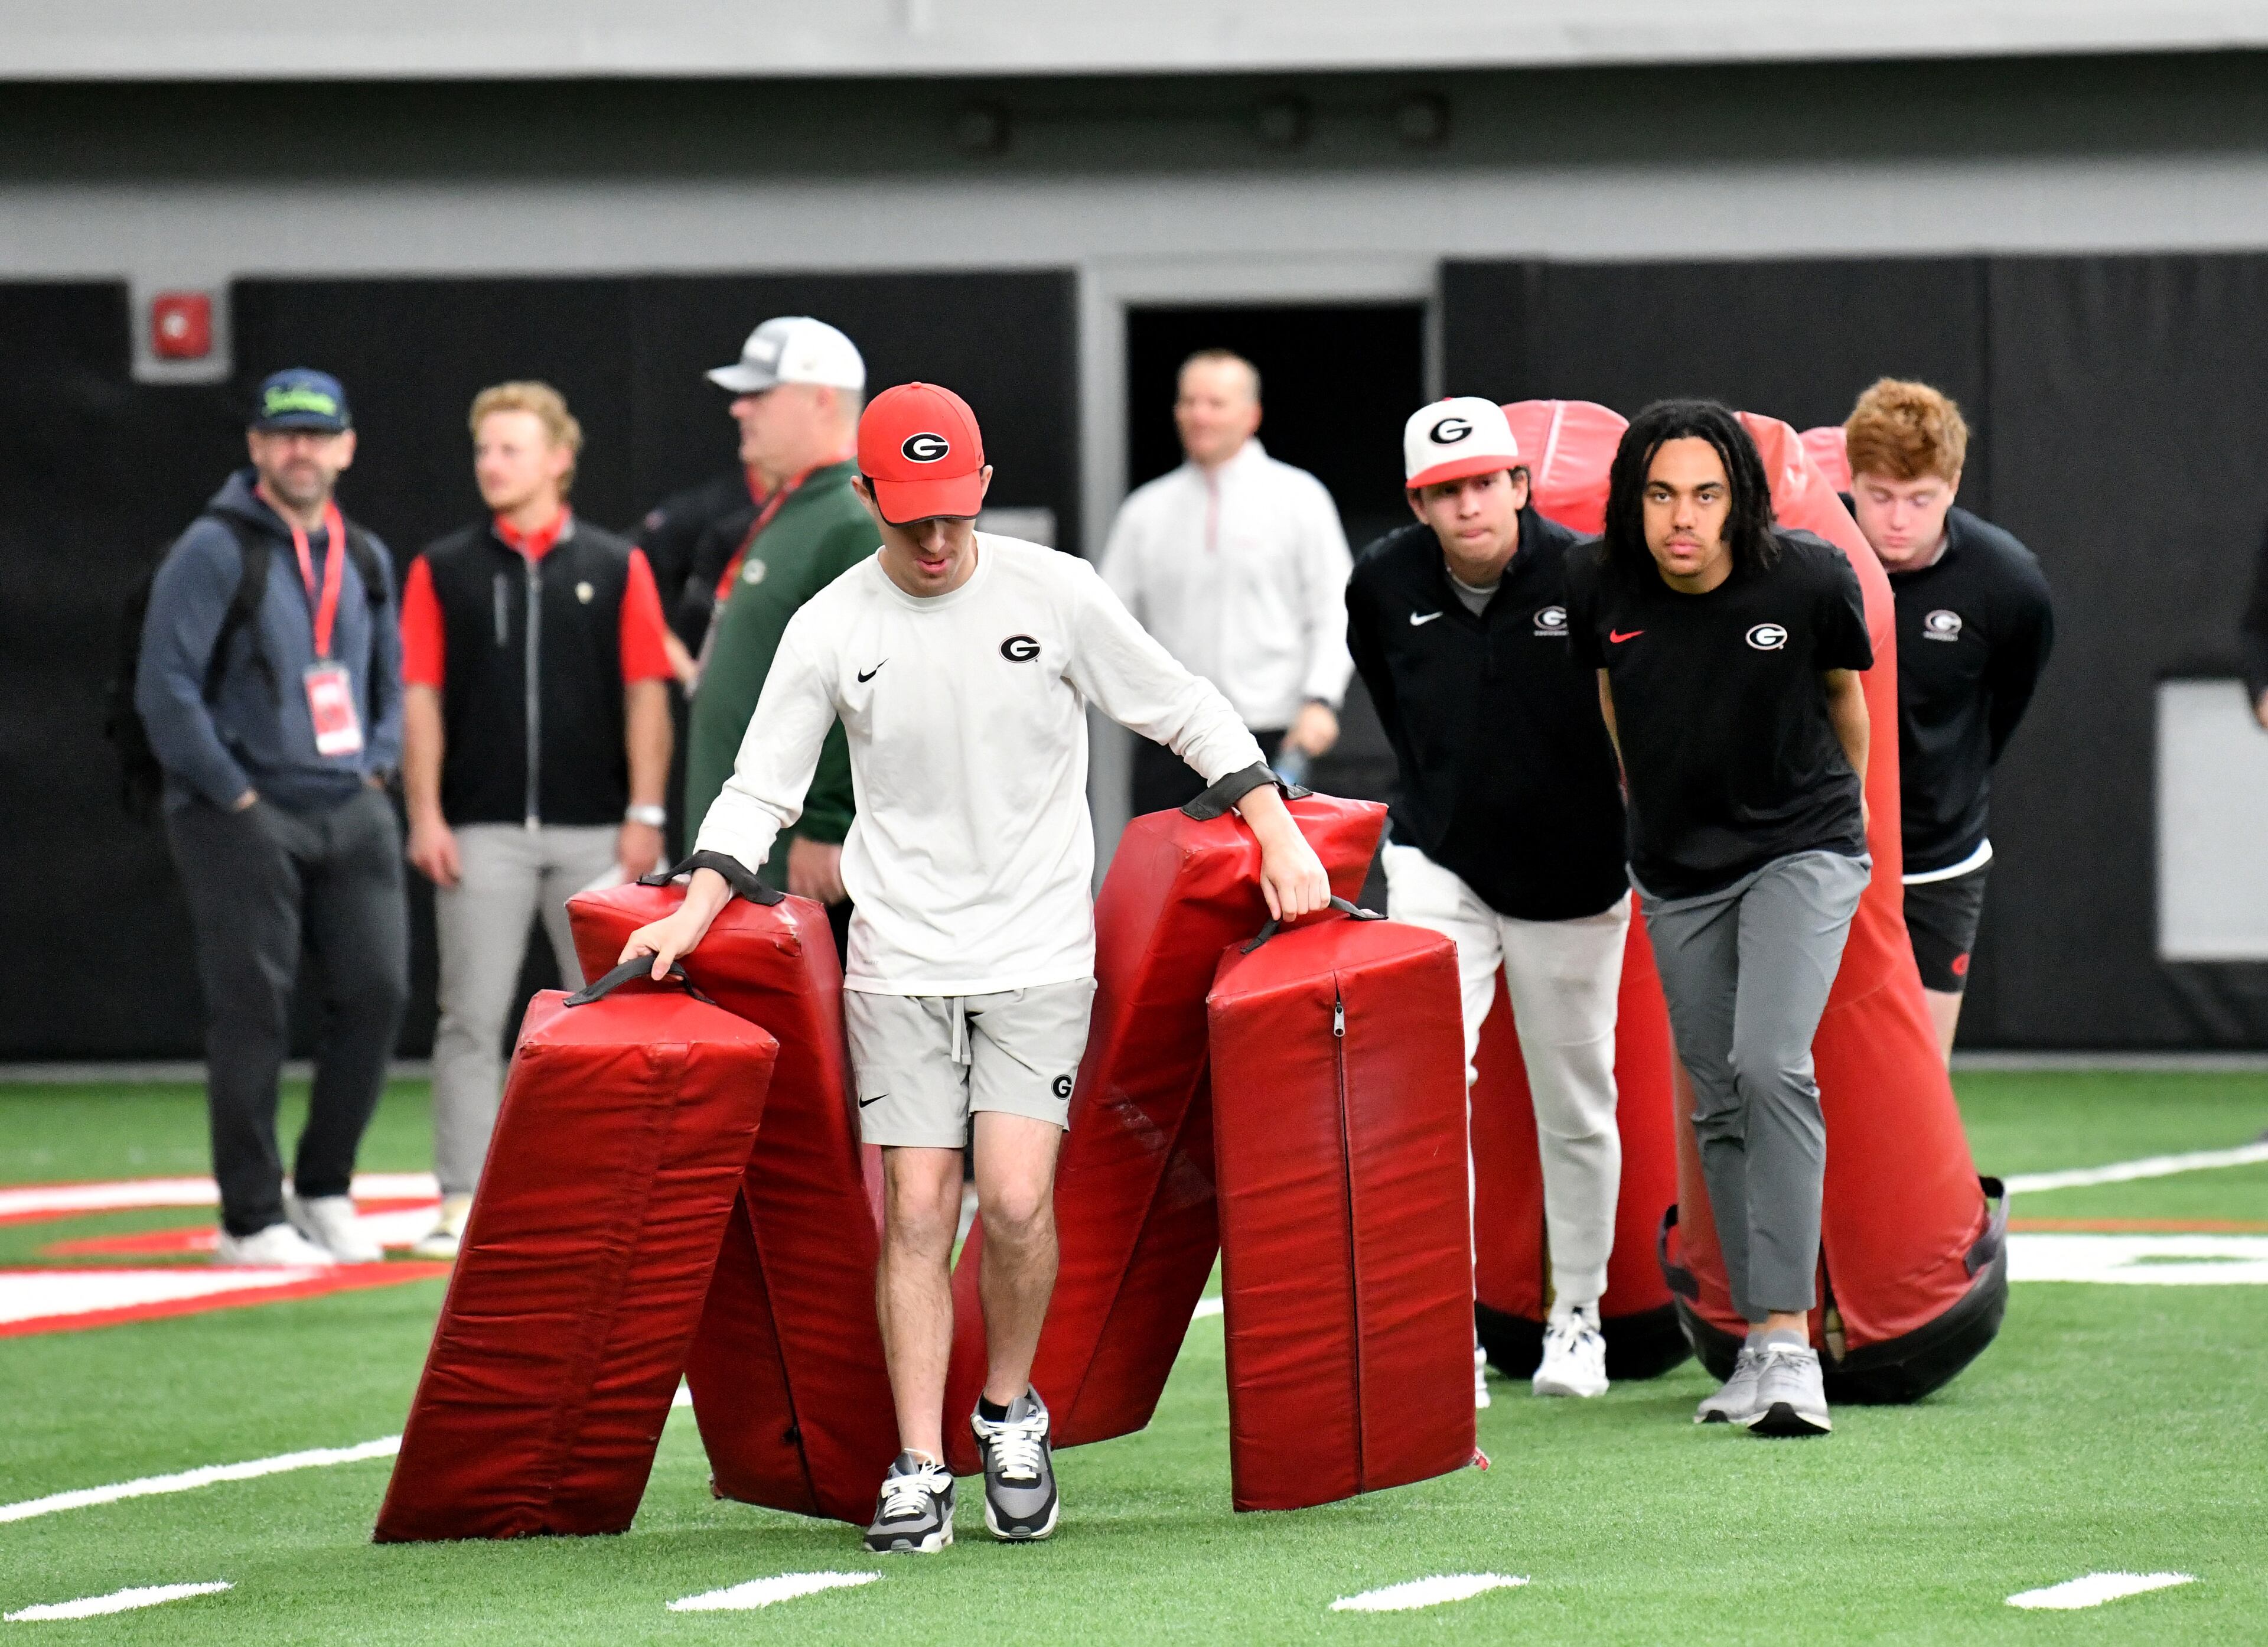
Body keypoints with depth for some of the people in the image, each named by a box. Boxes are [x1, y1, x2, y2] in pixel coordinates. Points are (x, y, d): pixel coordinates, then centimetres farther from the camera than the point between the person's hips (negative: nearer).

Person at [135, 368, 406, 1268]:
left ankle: (324, 1193, 16)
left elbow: (391, 676, 25)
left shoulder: (365, 558, 13)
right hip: (243, 816, -6)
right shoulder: (215, 551, -9)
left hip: (351, 815, 6)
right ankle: (251, 1219, 2)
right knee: (251, 1015, -5)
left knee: (376, 990, 1)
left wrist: (376, 767, 10)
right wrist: (232, 794, -13)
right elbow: (165, 687, -13)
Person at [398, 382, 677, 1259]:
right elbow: (420, 697, 5)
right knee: (471, 1021, -3)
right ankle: (463, 1204, -1)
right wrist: (425, 816, -4)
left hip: (594, 832, 0)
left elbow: (646, 692, 4)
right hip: (483, 832, 0)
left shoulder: (616, 567, 6)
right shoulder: (443, 570, 7)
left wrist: (645, 814, -4)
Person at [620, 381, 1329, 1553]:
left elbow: (1188, 717, 5)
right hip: (899, 961, 1)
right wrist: (692, 914, -10)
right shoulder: (830, 629, -1)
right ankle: (918, 1470, 0)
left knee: (1016, 1198, -13)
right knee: (916, 1211, -5)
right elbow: (762, 792, 3)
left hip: (1038, 953, -1)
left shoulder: (1056, 595, -3)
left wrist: (1279, 840, -1)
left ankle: (1011, 1413, 10)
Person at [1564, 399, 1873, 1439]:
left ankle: (1790, 1340, -23)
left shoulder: (1810, 582, -18)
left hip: (1802, 852, -4)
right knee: (1719, 1107, 7)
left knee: (1770, 1067, -21)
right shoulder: (1601, 590, -12)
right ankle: (1757, 1348, 16)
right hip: (1678, 874, 4)